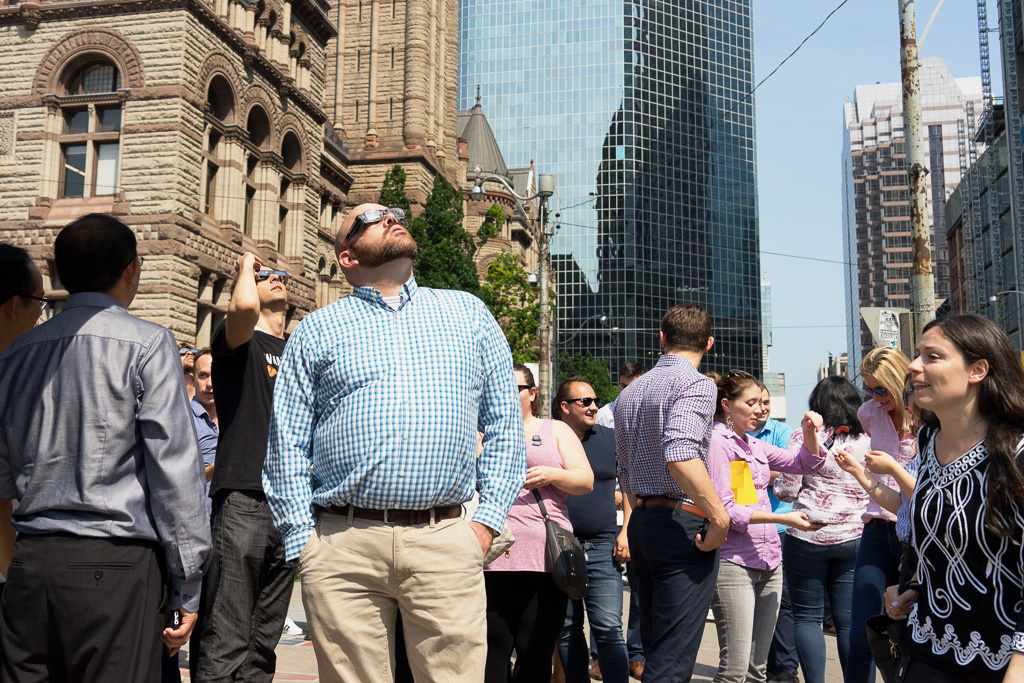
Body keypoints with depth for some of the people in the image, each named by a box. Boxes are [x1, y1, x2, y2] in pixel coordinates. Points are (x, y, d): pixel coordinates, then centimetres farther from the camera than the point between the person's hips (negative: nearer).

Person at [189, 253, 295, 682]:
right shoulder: (238, 342, 4)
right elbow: (243, 306, -21)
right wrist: (245, 266, 1)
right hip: (243, 500, -6)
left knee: (263, 642, 11)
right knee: (225, 644, -9)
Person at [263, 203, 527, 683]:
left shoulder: (468, 313, 15)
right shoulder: (316, 330, 12)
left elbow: (504, 422, 13)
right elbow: (285, 444, 9)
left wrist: (488, 518, 3)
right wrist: (302, 540, 0)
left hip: (447, 542, 1)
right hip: (342, 549, 0)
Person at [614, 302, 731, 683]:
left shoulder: (629, 392, 15)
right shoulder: (696, 384, -10)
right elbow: (680, 455, -26)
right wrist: (719, 516, -19)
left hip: (641, 522, 8)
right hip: (682, 526, -8)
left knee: (655, 646, 17)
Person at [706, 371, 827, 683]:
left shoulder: (754, 445, 16)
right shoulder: (716, 443, -7)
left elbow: (805, 463, 21)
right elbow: (723, 510, -15)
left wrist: (810, 431, 2)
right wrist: (784, 519, -18)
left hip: (768, 561, 8)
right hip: (733, 562, -8)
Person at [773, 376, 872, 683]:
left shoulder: (806, 437, -6)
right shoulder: (868, 441, 6)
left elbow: (786, 489, -7)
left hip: (809, 535, -4)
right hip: (854, 537, 4)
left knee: (807, 617, 5)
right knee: (850, 621, 8)